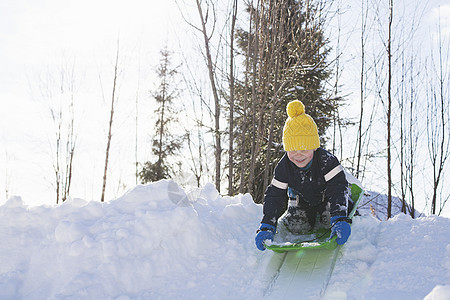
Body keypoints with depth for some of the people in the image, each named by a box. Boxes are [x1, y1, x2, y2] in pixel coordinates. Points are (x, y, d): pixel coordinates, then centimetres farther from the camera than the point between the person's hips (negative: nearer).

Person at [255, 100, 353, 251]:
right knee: (295, 226, -15)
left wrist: (339, 219, -54)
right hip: (302, 201, 1)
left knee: (330, 219, -19)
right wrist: (267, 227, -32)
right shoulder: (284, 166, -23)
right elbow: (274, 196, -21)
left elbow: (338, 189, -39)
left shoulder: (327, 161, -32)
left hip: (325, 197, -1)